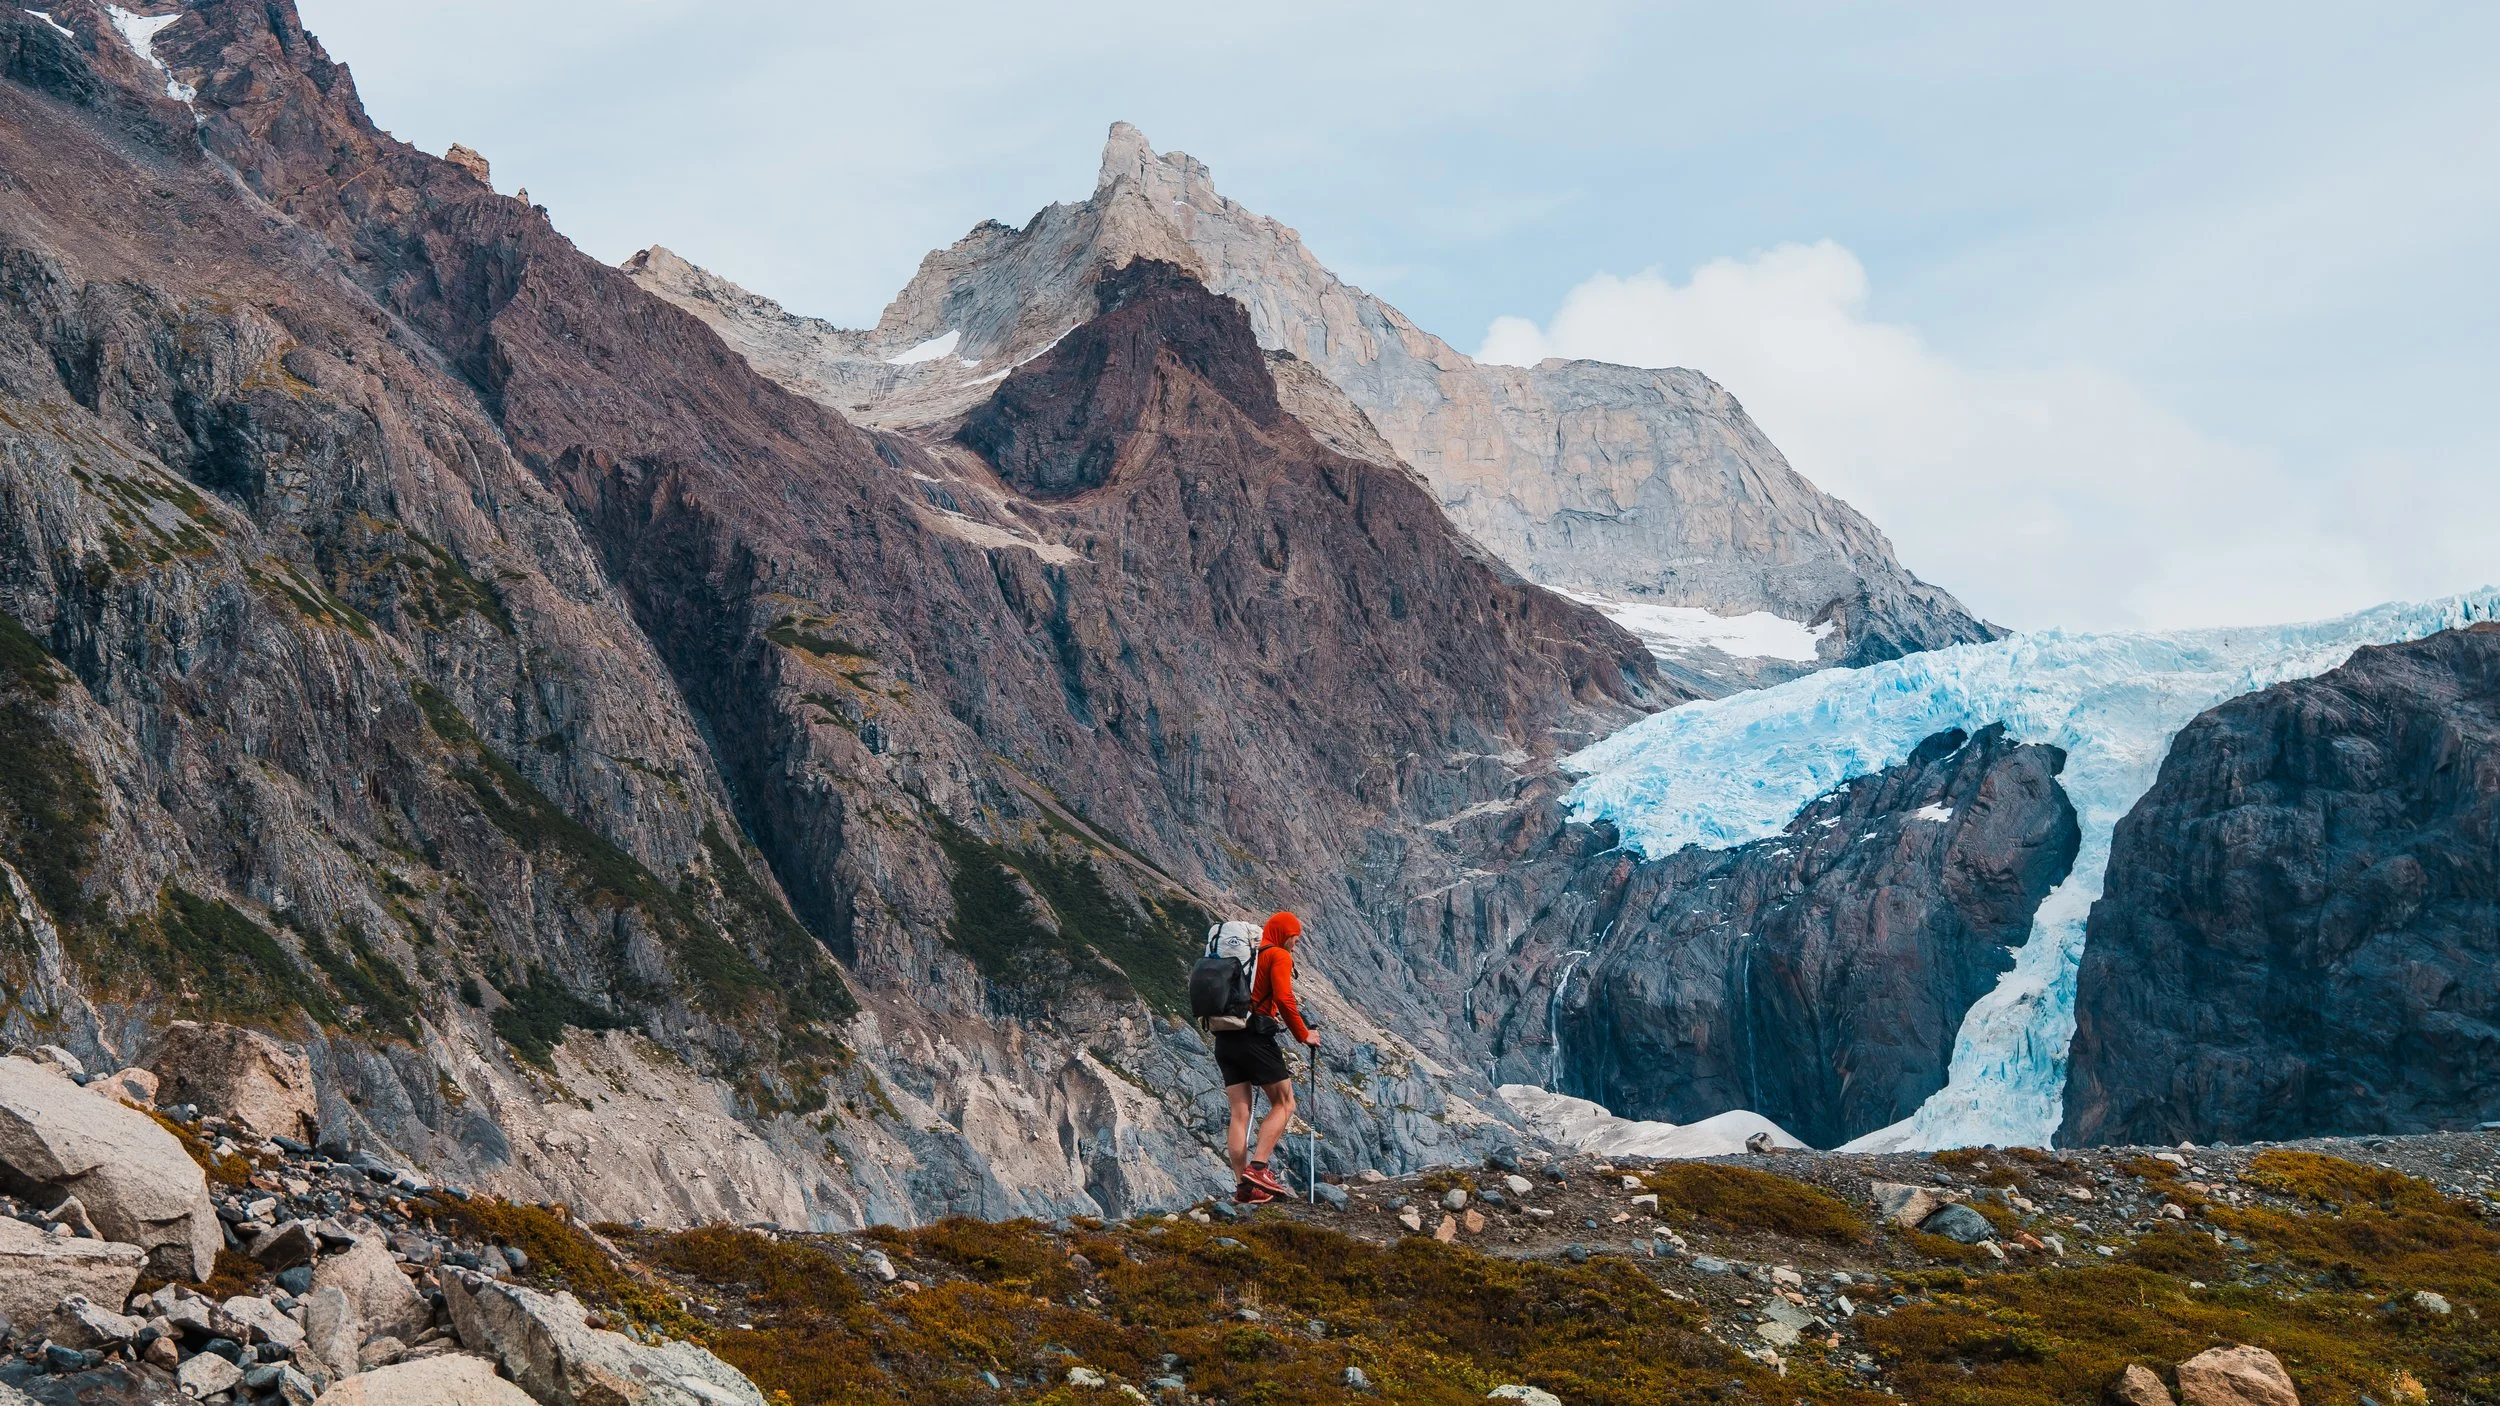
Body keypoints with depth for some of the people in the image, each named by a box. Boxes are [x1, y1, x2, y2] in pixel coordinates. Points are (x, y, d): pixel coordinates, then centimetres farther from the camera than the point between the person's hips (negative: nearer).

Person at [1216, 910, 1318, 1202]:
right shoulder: (1279, 956, -1)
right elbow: (1284, 999, -14)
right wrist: (1304, 1035, -4)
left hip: (1224, 1039, 7)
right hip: (1255, 1037, -7)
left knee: (1240, 1113, 5)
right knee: (1283, 1104, 3)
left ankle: (1243, 1187, -2)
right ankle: (1257, 1167, -12)